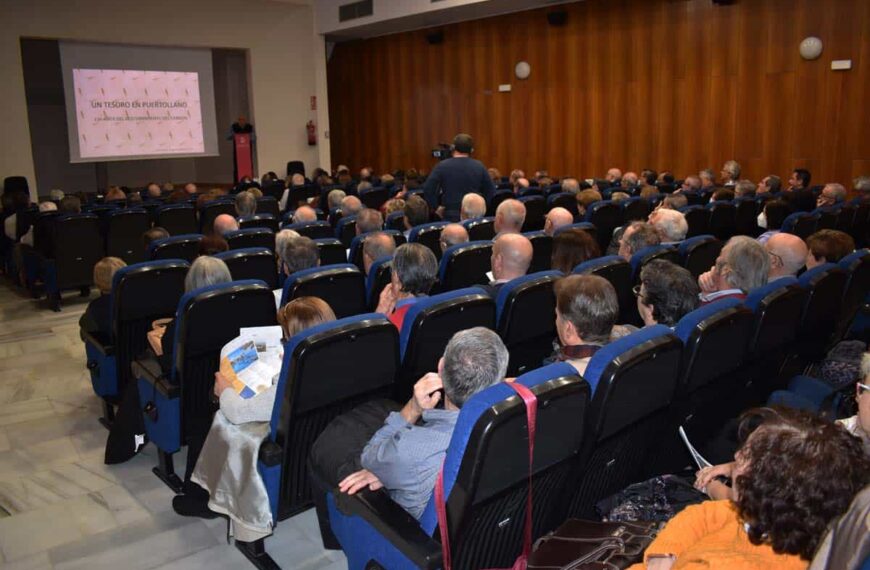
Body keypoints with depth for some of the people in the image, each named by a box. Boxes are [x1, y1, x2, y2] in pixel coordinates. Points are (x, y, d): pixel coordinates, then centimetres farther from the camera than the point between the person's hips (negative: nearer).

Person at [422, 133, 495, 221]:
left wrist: (436, 206, 0)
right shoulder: (479, 166, 3)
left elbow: (427, 189, -9)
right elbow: (490, 191, 6)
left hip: (450, 216, -2)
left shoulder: (442, 166, -3)